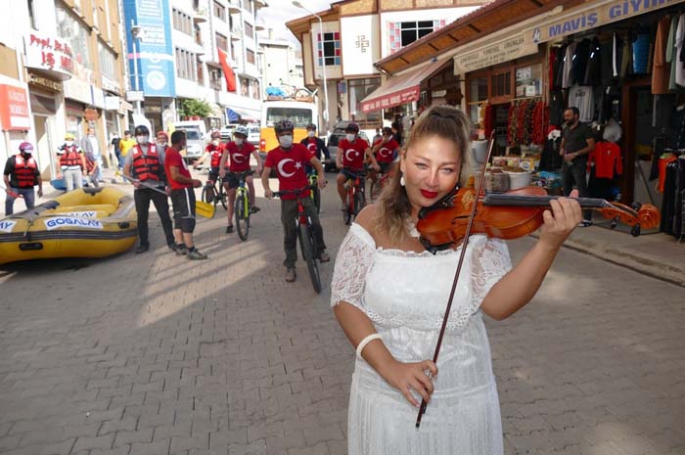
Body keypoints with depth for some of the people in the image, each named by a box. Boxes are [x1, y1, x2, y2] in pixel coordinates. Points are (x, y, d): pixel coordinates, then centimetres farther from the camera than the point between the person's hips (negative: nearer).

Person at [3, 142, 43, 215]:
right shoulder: (12, 160, -5)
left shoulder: (33, 161, 9)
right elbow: (6, 175, -6)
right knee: (9, 201, -23)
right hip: (15, 187, -3)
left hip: (29, 188, 4)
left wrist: (40, 188, 14)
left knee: (31, 207, 6)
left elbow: (38, 175, 16)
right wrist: (8, 187, -15)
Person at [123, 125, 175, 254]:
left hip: (158, 187, -1)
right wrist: (133, 180, -12)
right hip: (140, 189, 1)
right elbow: (126, 170, 7)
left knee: (164, 214, 0)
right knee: (142, 217, 7)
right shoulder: (132, 151, 9)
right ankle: (143, 243, 17)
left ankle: (171, 241, 8)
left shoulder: (157, 149, 7)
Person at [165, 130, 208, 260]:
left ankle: (180, 246, 17)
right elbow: (175, 175, -24)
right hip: (183, 190, -11)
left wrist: (190, 182, 16)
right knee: (188, 219, -9)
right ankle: (191, 250, -9)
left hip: (177, 190, 11)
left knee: (179, 219, 12)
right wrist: (192, 181, -15)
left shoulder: (170, 152, 15)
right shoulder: (174, 154, -17)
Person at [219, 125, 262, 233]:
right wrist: (221, 168, -47)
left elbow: (257, 156, -30)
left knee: (249, 181, -37)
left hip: (245, 171, -1)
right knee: (231, 198, 2)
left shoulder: (249, 146, -16)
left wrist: (259, 166, -52)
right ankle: (230, 224, 12)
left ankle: (252, 205, -19)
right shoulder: (230, 145, -15)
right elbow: (224, 156, -28)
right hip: (233, 172, 1)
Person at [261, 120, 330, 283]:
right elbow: (265, 173, -8)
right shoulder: (273, 154, -2)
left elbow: (316, 162, -9)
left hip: (305, 194, 0)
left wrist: (321, 175, -28)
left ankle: (321, 249, 22)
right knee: (290, 233, 5)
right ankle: (290, 266, 13)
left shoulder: (300, 148, -3)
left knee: (316, 224, -8)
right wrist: (267, 188, -27)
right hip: (287, 198, 0)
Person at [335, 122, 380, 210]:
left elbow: (369, 154, -24)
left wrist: (375, 164, -43)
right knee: (339, 179, -31)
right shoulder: (343, 142, -7)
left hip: (358, 170, 1)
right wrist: (338, 163, -45)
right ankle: (344, 202, -16)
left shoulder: (362, 142, -10)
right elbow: (339, 154, -21)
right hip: (346, 169, 0)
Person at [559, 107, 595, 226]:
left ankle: (587, 218, -9)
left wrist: (575, 154, -19)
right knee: (566, 189, 12)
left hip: (579, 164, -7)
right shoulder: (565, 129, 14)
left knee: (582, 191, -10)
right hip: (566, 163, 7)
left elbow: (591, 146, -12)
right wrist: (562, 150, 2)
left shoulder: (584, 128, -7)